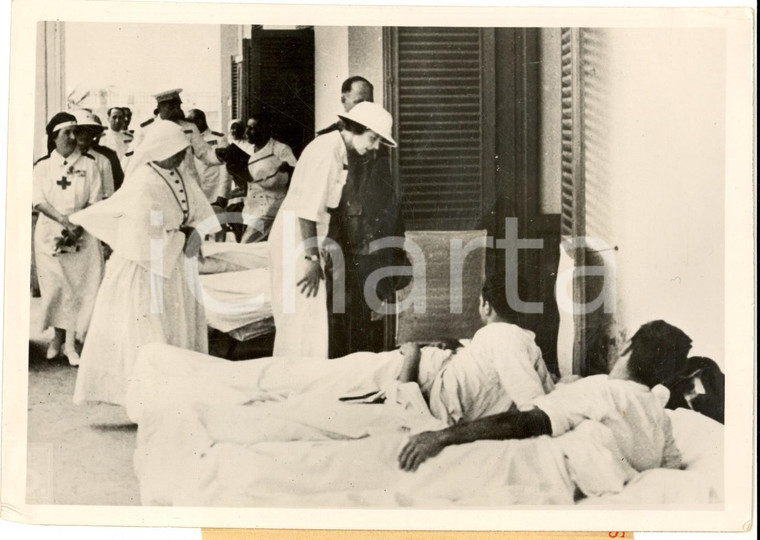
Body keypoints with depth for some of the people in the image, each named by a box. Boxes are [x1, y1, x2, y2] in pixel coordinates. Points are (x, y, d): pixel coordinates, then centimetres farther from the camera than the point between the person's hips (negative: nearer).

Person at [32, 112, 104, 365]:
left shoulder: (89, 164, 2)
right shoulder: (42, 166, 4)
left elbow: (94, 202, -1)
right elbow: (38, 200, -5)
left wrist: (77, 225, -15)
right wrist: (63, 220, -19)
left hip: (82, 233, 0)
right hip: (50, 233, 1)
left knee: (80, 285, -4)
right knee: (55, 285, 1)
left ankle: (71, 342, 3)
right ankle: (58, 336, 17)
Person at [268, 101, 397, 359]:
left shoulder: (338, 153, 12)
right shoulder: (326, 150, -16)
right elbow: (307, 209, -21)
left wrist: (316, 255, 12)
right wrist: (313, 258, -21)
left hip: (307, 240, 10)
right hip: (295, 240, -10)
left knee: (313, 317, 10)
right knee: (300, 319, -8)